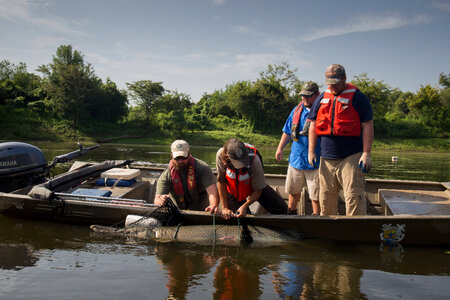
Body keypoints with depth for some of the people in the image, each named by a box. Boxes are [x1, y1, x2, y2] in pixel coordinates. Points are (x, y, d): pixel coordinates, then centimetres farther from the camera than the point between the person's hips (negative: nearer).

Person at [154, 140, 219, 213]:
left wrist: (214, 205, -43)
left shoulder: (202, 168, -11)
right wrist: (161, 201, -39)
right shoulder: (166, 176, -8)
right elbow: (157, 200, -13)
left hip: (202, 212, -1)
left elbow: (212, 190, -22)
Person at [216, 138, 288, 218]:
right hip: (233, 190, 1)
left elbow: (258, 190, -22)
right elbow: (221, 182, -18)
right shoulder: (221, 155, -32)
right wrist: (225, 208, -18)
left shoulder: (254, 160, -37)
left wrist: (245, 206, -34)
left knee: (281, 209, -12)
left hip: (253, 189, -1)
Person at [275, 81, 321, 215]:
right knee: (293, 191, 19)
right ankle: (291, 213, 38)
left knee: (316, 196, 1)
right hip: (296, 158, 5)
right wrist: (280, 148, 13)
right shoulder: (297, 110, 10)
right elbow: (288, 131, 18)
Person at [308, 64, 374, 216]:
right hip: (326, 158, 5)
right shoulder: (322, 98, 13)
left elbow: (367, 126, -4)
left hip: (351, 157, -5)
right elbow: (313, 125, 16)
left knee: (353, 196, -9)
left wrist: (366, 153, -11)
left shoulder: (357, 97, -1)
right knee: (326, 197, 9)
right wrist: (311, 151, 9)